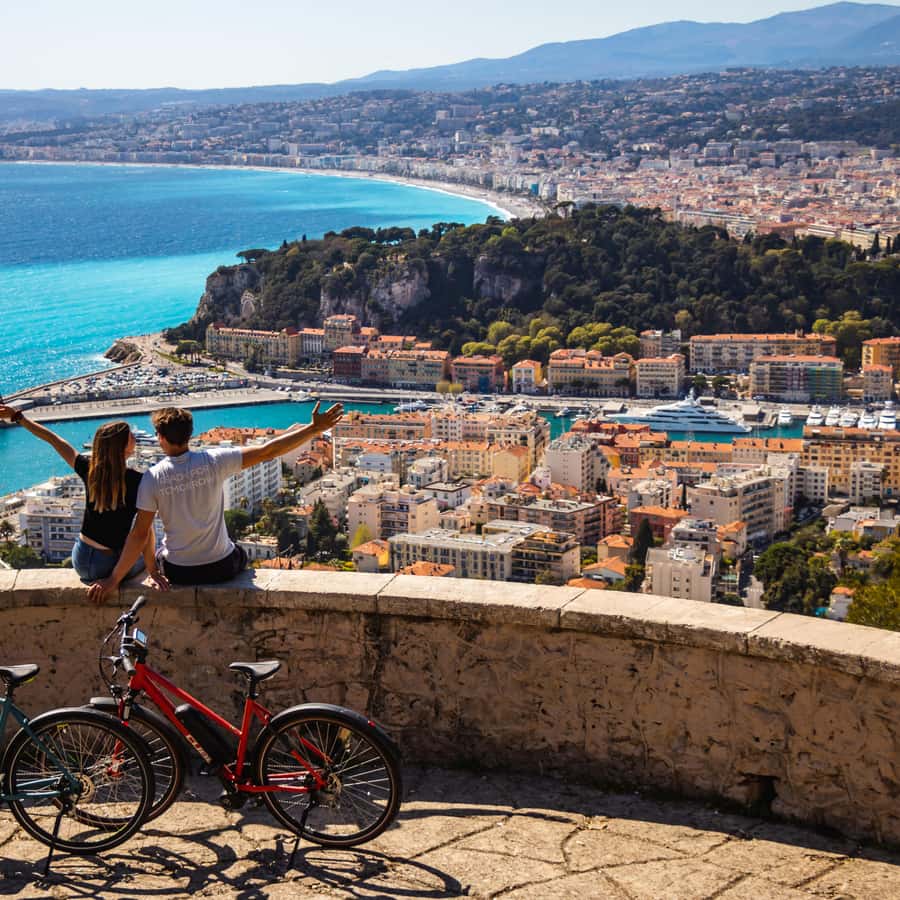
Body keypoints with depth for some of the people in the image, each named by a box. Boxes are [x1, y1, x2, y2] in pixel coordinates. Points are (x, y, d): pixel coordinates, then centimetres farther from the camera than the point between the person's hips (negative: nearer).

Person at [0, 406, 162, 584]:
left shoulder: (89, 469, -9)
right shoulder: (137, 482, -22)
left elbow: (53, 440, 2)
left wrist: (18, 416, 12)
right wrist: (152, 570, -11)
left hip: (81, 561, 5)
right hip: (108, 567, -4)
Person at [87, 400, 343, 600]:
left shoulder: (152, 477, -15)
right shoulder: (213, 461, -16)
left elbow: (139, 533, -14)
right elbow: (267, 451, -16)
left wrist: (113, 579, -8)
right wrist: (315, 428, -11)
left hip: (177, 573, 0)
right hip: (221, 568, 0)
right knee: (240, 555, 37)